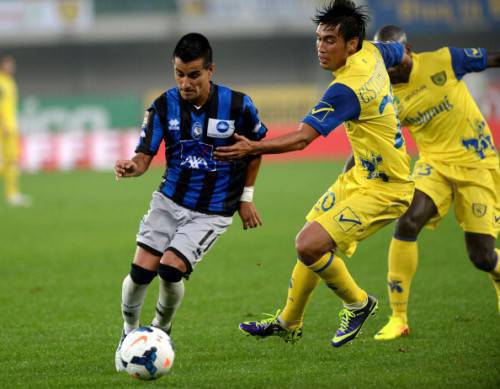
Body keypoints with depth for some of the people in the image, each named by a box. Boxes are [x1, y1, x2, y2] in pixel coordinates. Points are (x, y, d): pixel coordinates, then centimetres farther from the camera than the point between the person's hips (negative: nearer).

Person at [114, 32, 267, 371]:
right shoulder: (164, 107, -8)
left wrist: (246, 197, 6)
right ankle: (129, 333, 18)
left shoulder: (237, 105, -12)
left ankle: (161, 331, 11)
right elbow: (144, 157, -10)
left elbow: (256, 147, 6)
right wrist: (131, 166, -34)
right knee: (141, 270, -10)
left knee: (171, 268, -19)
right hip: (170, 200, 2)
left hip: (213, 212, -2)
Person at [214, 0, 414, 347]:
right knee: (313, 242, 15)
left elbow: (303, 138, -34)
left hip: (383, 189, -10)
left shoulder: (346, 90, -27)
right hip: (361, 176, 10)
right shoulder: (372, 53, -1)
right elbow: (402, 55, 23)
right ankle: (289, 322, 32)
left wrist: (254, 148, -41)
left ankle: (358, 304, 4)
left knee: (310, 245, -20)